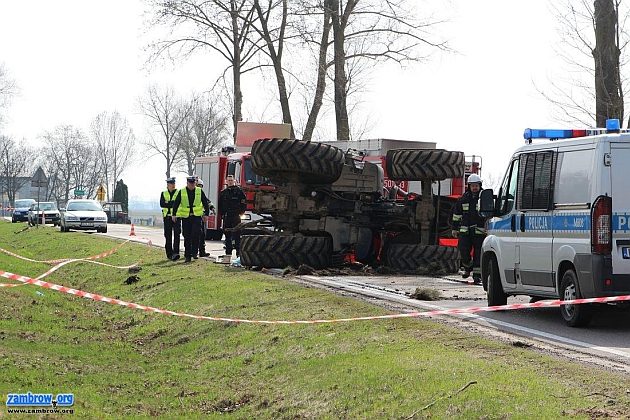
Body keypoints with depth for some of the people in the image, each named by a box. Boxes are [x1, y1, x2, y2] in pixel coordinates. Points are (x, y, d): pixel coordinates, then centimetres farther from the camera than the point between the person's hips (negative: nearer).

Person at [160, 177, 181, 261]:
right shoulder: (164, 193, 10)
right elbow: (162, 204, -5)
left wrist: (168, 203, -13)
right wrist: (173, 203, -12)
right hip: (167, 217, 2)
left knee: (176, 235, -13)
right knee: (168, 236, 6)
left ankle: (175, 253, -20)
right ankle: (169, 254, 13)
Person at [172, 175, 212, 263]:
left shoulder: (199, 191, 4)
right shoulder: (182, 192, 2)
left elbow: (206, 203, 10)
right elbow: (176, 203, 4)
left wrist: (206, 214, 5)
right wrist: (174, 214, -4)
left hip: (197, 216, 0)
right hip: (185, 217, 1)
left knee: (196, 234, -17)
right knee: (187, 237, 2)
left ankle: (194, 252, -6)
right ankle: (188, 256, 7)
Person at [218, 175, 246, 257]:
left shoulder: (238, 191, 1)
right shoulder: (223, 192, 14)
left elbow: (244, 203, 1)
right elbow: (220, 204, 20)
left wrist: (240, 212, -5)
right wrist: (222, 214, 10)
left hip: (236, 216, -4)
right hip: (226, 217, 4)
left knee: (237, 235, -7)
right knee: (227, 235, 7)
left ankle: (239, 252, -7)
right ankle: (228, 252, 12)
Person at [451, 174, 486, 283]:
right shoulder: (463, 199, 10)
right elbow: (457, 214, 17)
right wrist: (455, 228, 15)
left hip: (480, 232, -2)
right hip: (465, 231, 2)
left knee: (478, 254, -2)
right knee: (464, 252, 0)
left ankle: (477, 274, 4)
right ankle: (468, 267, 26)